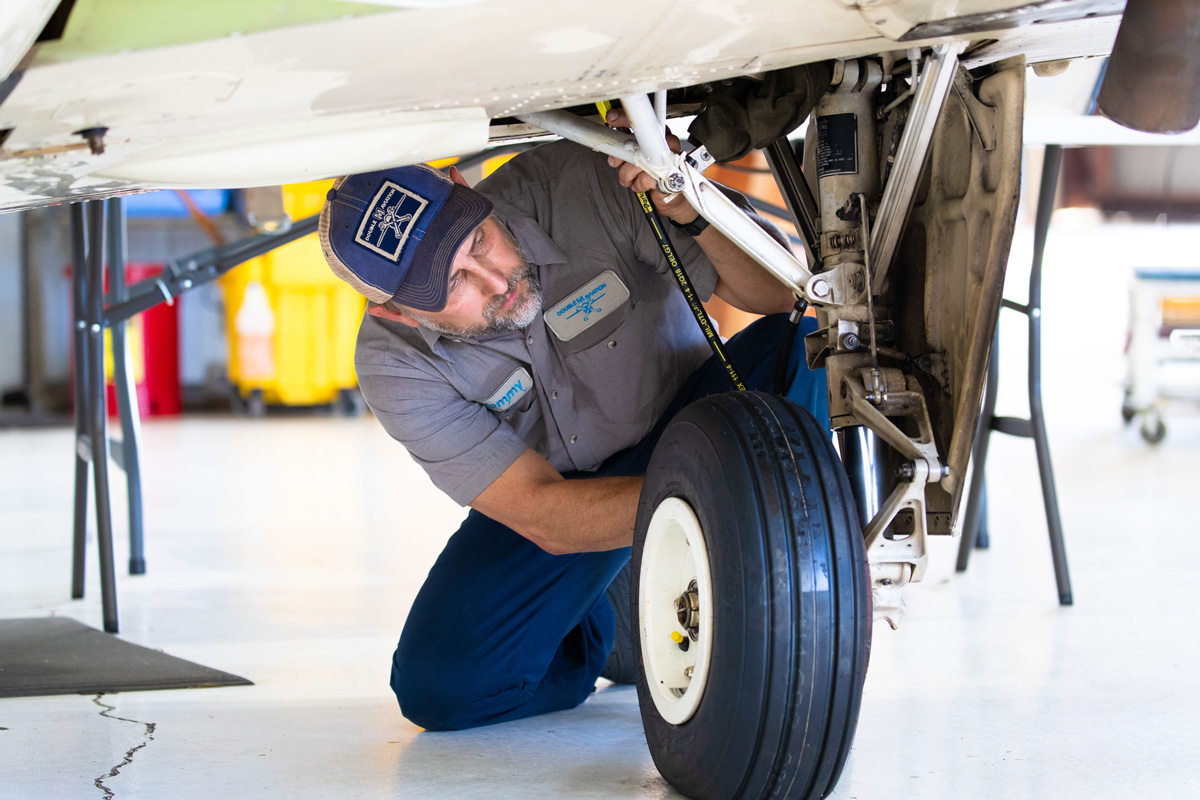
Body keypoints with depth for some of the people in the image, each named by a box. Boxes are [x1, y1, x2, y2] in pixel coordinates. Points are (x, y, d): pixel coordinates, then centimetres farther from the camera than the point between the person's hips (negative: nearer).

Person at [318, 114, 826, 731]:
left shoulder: (582, 184, -27)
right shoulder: (395, 363, -24)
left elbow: (783, 292, -21)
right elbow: (544, 518, -30)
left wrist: (692, 211, -42)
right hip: (559, 496, 0)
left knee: (795, 349, -30)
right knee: (437, 686, -20)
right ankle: (598, 632, 12)